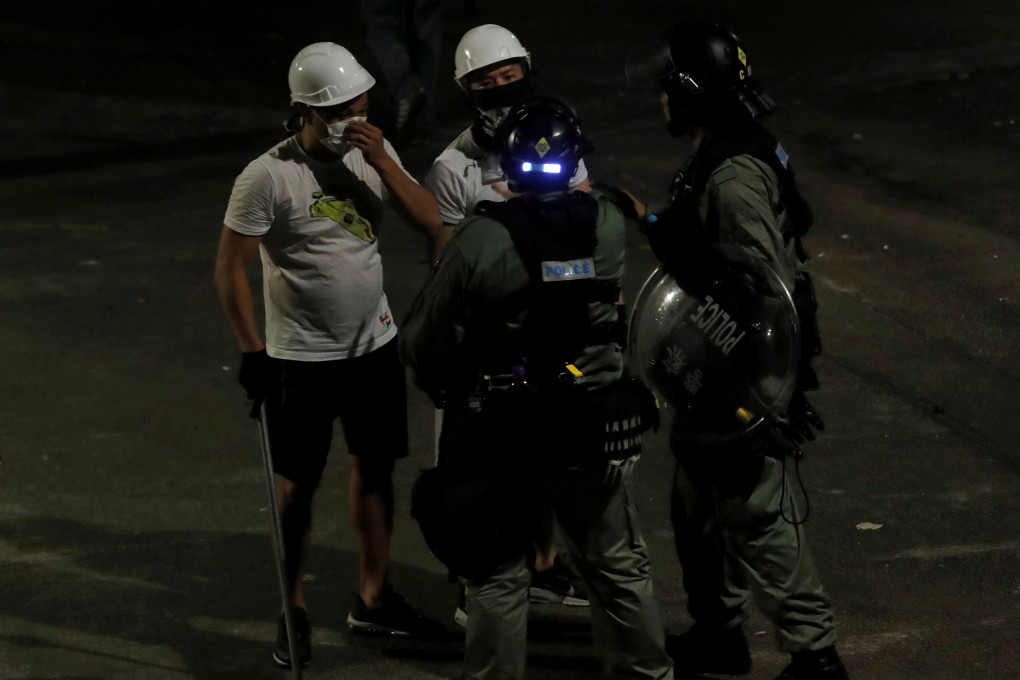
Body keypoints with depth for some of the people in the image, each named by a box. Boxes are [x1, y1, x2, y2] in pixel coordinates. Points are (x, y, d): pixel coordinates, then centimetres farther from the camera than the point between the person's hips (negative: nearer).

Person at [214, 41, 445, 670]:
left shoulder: (373, 152, -2)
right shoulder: (268, 177, -18)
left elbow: (430, 221, -7)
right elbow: (231, 268, -14)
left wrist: (382, 161, -18)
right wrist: (253, 354, -15)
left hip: (376, 344, 5)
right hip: (303, 358, -5)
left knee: (376, 466, 13)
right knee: (300, 483, 4)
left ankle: (374, 598, 27)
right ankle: (294, 611, 18)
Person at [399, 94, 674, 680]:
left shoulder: (479, 242, -20)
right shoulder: (609, 228, -9)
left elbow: (424, 344, -12)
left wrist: (444, 389, 11)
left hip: (504, 439, -3)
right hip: (597, 433, 3)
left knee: (497, 578, 12)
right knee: (621, 567, 19)